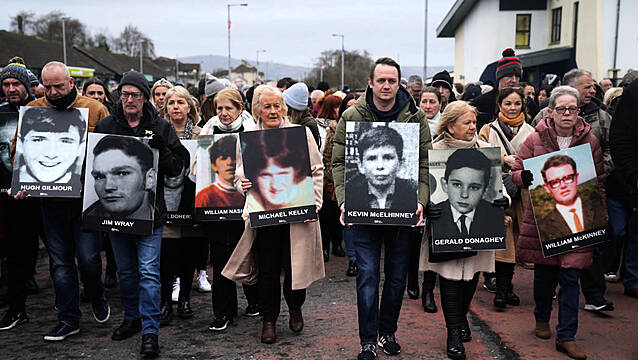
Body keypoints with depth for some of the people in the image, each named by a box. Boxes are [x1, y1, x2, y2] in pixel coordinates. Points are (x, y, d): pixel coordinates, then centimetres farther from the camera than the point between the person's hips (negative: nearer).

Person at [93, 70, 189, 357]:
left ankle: (150, 331, 3)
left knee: (149, 272, -5)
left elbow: (176, 169, -1)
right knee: (126, 271, 16)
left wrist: (162, 149, -20)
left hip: (149, 212, -3)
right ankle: (132, 318, 33)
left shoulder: (161, 128, 0)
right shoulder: (105, 126, 6)